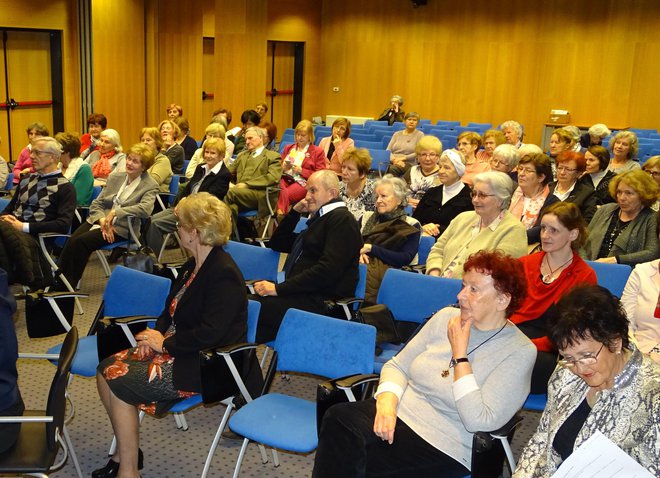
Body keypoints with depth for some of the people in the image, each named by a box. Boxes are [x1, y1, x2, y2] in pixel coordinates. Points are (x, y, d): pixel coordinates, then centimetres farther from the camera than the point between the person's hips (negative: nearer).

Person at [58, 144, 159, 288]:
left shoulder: (150, 186, -2)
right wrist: (103, 221, -8)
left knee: (81, 241, -26)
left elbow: (145, 209, -21)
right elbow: (96, 204, 12)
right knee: (71, 241, -23)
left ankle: (70, 285, -14)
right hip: (99, 221, 5)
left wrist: (115, 212, -21)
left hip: (121, 228, -5)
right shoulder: (115, 177, 15)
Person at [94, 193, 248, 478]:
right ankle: (125, 448, 10)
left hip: (207, 366, -9)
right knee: (107, 369, -3)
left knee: (120, 383, -17)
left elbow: (209, 335, -26)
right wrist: (156, 334, -1)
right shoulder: (193, 266, 10)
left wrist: (165, 343, -15)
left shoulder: (224, 275, -20)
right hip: (175, 348, 9)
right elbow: (172, 310, 19)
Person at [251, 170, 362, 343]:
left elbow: (327, 270, -19)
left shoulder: (342, 220, -5)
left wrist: (278, 288, -18)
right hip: (304, 294, 9)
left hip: (320, 302, -9)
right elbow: (277, 244, 31)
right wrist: (295, 211, 16)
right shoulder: (320, 218, 24)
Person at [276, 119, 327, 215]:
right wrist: (283, 167, 3)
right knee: (279, 191, -34)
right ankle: (279, 215, -43)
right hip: (285, 178, 4)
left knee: (285, 194, -36)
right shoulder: (288, 148, 27)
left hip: (303, 182, -4)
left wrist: (301, 171, -9)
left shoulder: (317, 152, 12)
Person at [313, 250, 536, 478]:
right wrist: (386, 404, -11)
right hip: (398, 412, 5)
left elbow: (478, 421, -18)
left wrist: (459, 354, -17)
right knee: (338, 417, -26)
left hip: (443, 444, -5)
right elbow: (397, 365, 10)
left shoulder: (520, 352, -9)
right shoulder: (446, 317, 7)